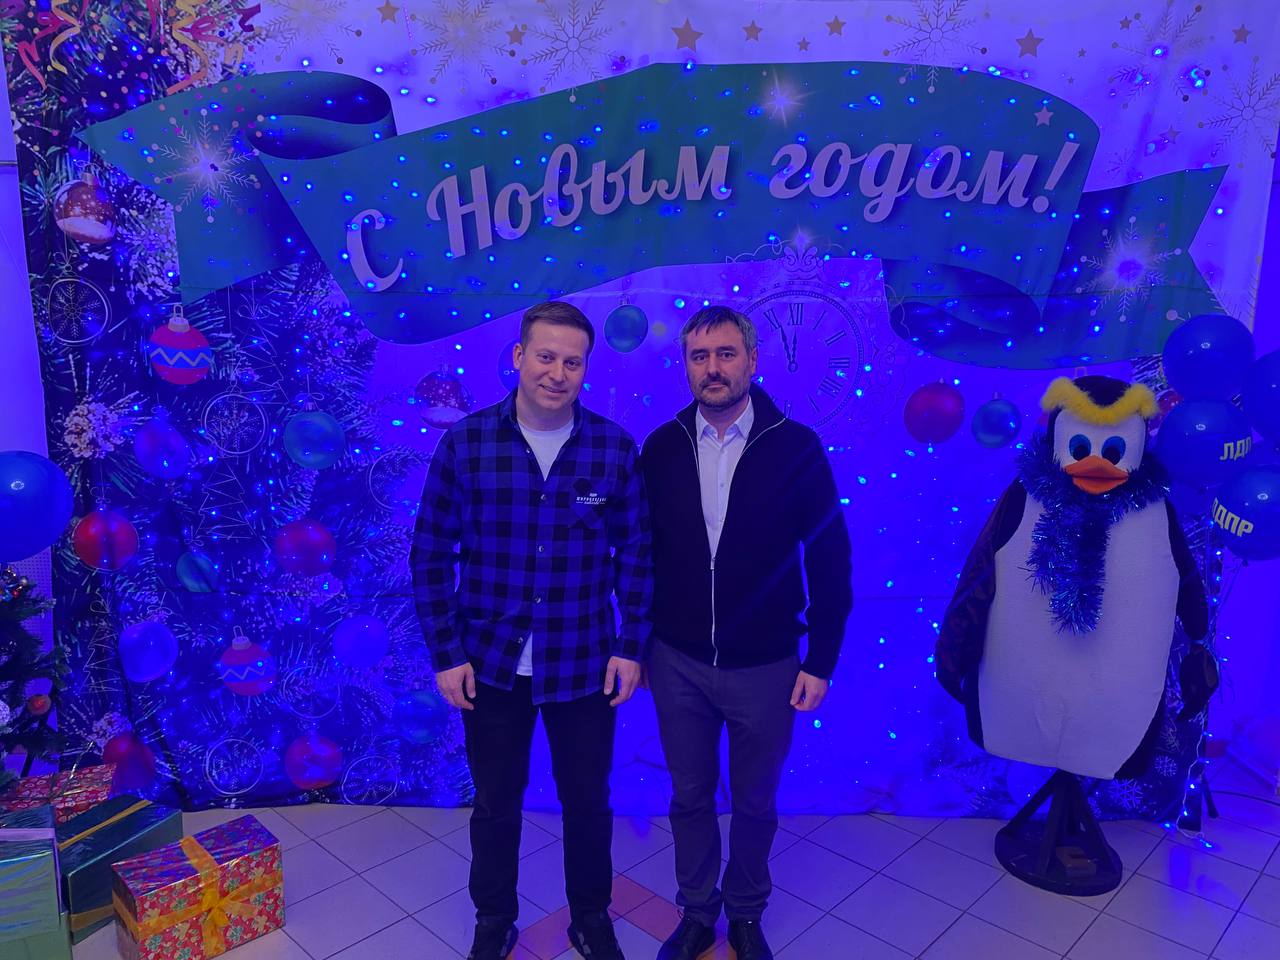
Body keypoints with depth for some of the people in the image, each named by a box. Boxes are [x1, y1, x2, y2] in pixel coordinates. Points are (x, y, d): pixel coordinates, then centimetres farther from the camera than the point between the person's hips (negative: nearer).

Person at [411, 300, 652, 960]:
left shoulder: (614, 448, -7)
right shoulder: (465, 443, -9)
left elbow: (636, 553, 0)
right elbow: (431, 554, -4)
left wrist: (631, 646, -2)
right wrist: (446, 654, -6)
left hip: (584, 666, 0)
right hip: (492, 665, 0)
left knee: (587, 803, 17)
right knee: (496, 805, 18)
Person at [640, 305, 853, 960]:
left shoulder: (796, 447, -10)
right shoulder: (662, 447, -4)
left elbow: (829, 560, -6)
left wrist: (821, 660, -6)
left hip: (765, 667, -1)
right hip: (677, 663, 2)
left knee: (755, 803, 18)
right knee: (690, 797, 18)